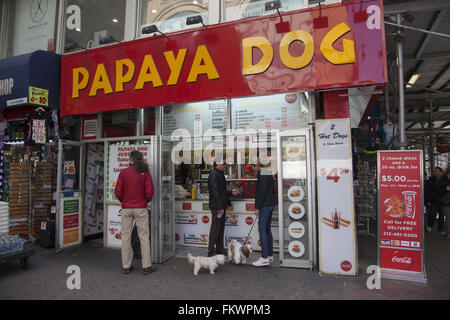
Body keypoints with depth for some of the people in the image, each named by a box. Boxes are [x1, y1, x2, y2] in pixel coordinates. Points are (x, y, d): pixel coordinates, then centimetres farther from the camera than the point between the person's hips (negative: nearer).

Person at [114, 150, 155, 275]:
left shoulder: (123, 172, -1)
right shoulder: (145, 172, -3)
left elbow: (118, 191, -3)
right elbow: (150, 191, -8)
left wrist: (124, 201, 14)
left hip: (126, 208, 2)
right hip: (140, 208, -1)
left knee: (126, 237, 11)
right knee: (144, 237, 5)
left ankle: (126, 266, 19)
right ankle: (146, 266, 10)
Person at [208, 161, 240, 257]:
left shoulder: (220, 174, 16)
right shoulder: (214, 175, -15)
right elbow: (215, 192, -21)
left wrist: (231, 192, 15)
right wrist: (219, 208, -22)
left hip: (222, 206, 10)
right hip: (217, 207, -10)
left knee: (221, 228, 14)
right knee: (215, 229, -3)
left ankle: (219, 249, 24)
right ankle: (211, 252, 6)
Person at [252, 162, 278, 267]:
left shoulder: (263, 174, -14)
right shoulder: (268, 173, 16)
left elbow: (262, 192, -20)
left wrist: (257, 207, -16)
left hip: (265, 204, -10)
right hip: (271, 203, 10)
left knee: (262, 229, -8)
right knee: (267, 229, 13)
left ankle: (265, 257, -6)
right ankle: (270, 255, 20)